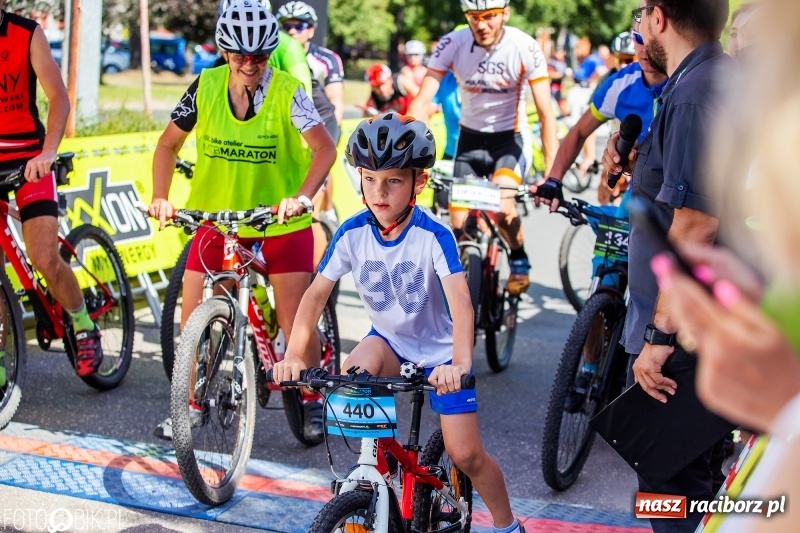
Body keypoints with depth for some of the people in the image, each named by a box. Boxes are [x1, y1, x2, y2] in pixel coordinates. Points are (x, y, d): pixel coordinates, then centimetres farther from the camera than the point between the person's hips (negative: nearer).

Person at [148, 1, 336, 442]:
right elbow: (169, 144, 3)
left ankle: (312, 405, 17)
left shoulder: (287, 92, -14)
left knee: (295, 322, -4)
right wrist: (160, 198, -11)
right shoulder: (206, 86, -6)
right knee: (192, 319, 0)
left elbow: (324, 147, -24)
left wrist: (301, 197, -40)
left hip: (279, 220, -3)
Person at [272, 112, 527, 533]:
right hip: (388, 339, 3)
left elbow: (460, 301, -35)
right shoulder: (352, 233, -15)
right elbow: (316, 293, -15)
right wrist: (293, 355, -28)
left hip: (440, 350, -3)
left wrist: (460, 363, -50)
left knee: (465, 454, -6)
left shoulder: (433, 235, -25)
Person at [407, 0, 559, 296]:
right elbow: (422, 102, -22)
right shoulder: (452, 45, -18)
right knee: (458, 224, -2)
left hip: (508, 138, -2)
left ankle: (519, 260, 3)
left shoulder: (525, 48, -21)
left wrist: (552, 173, -29)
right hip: (470, 138, 3)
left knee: (501, 207, -26)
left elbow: (546, 114, -20)